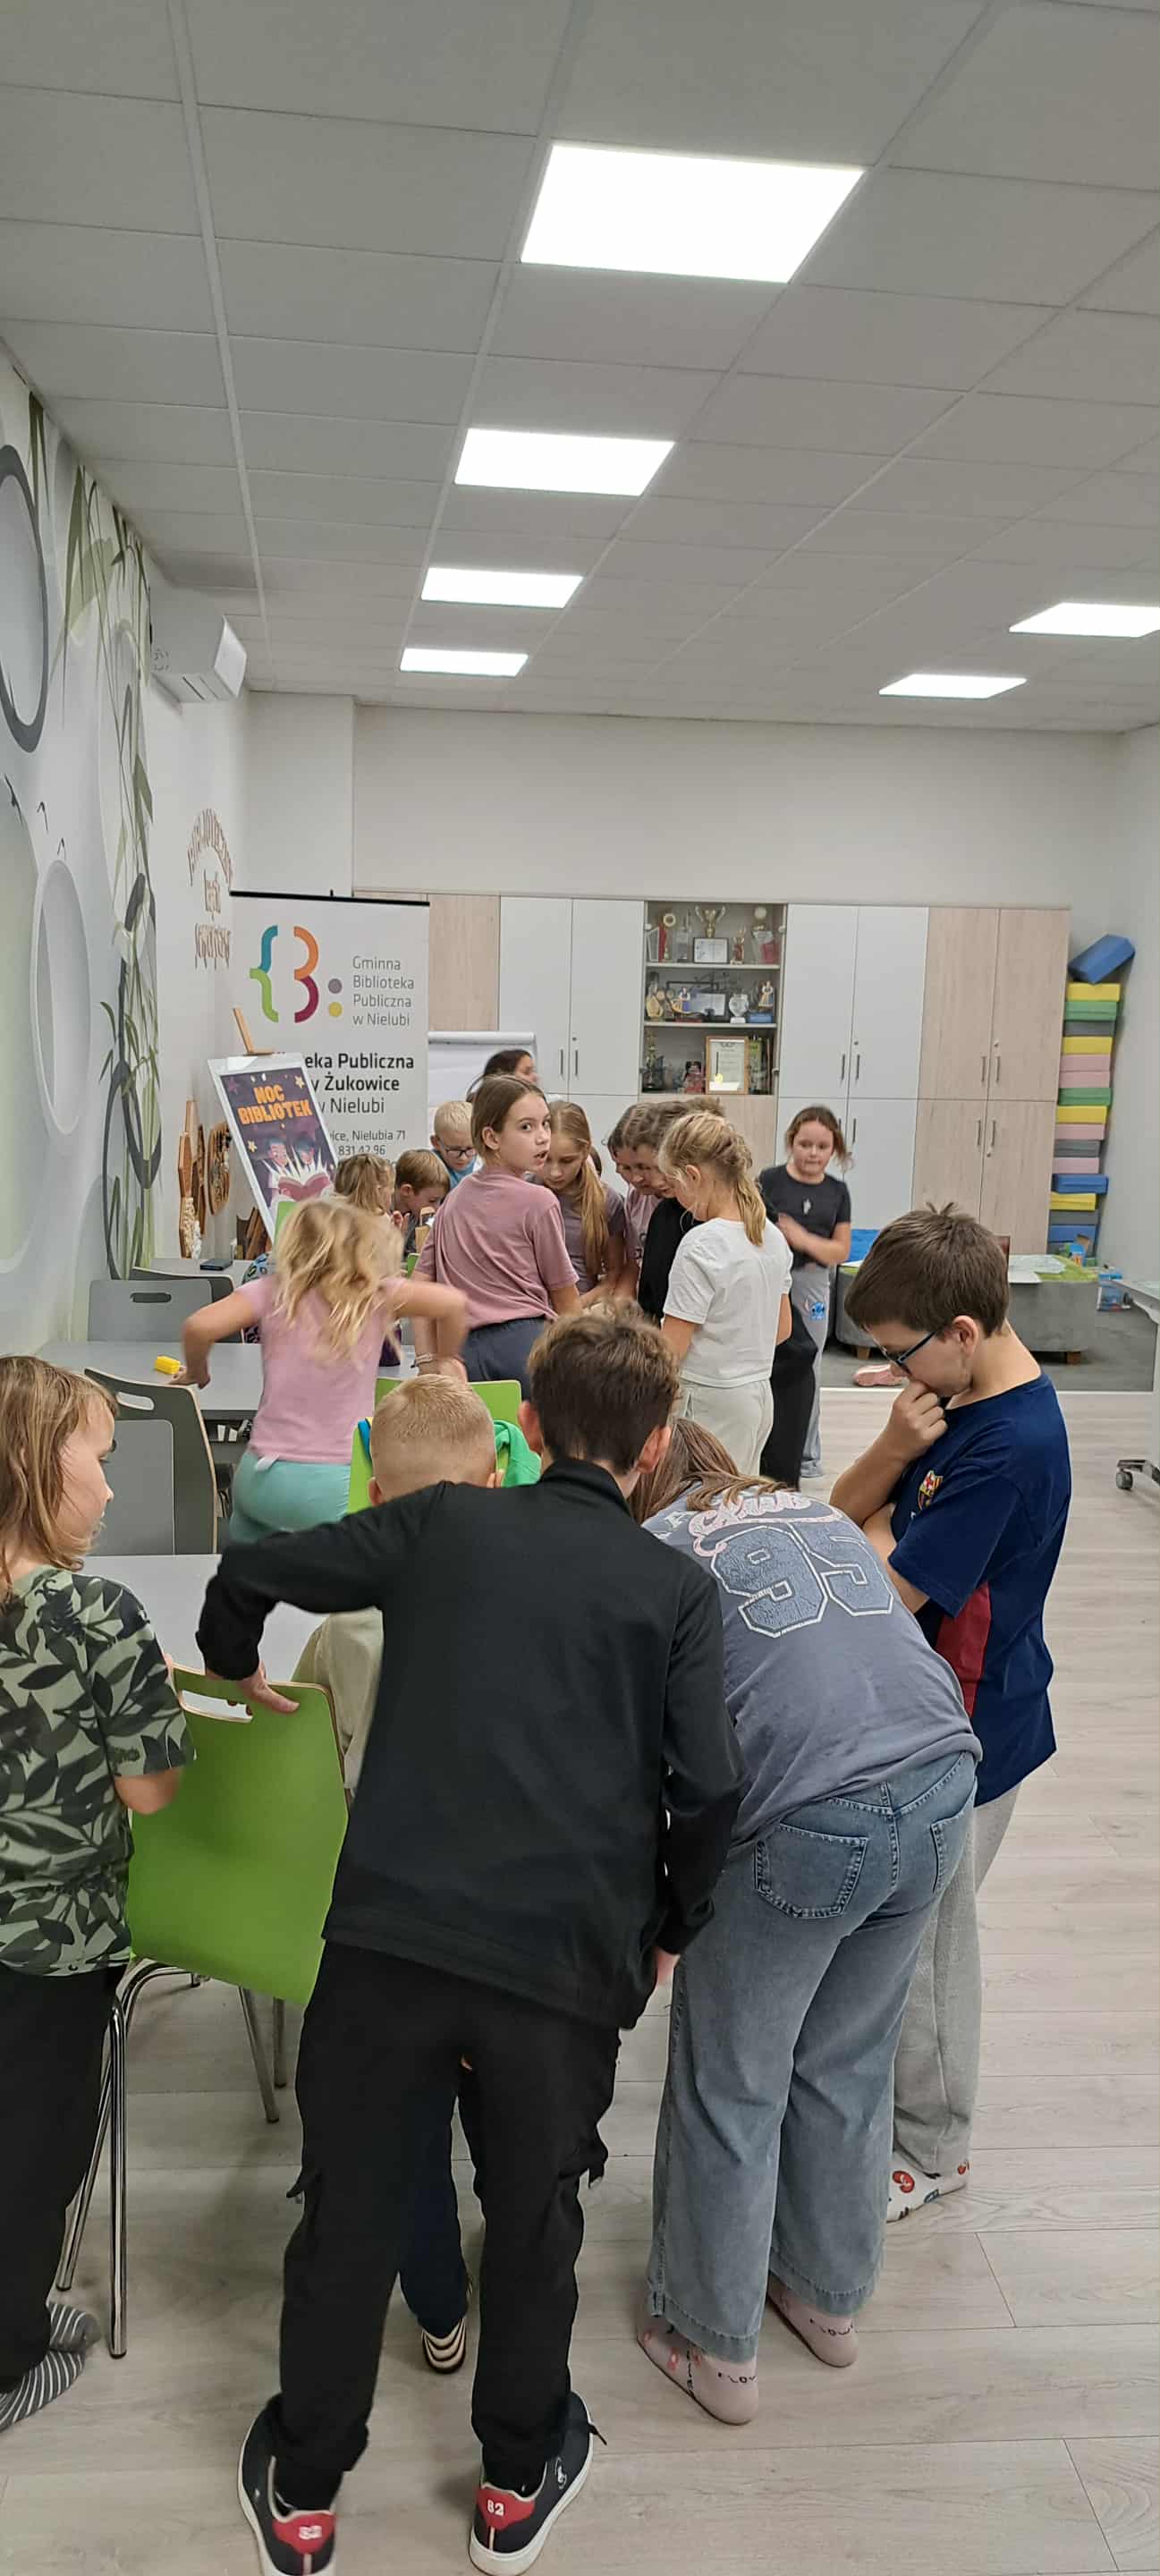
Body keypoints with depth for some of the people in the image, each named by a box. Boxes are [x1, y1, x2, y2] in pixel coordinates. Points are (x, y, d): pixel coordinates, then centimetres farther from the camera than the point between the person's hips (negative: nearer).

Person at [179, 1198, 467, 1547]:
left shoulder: (272, 1292, 0)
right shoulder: (374, 1297, -1)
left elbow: (201, 1326, -13)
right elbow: (452, 1303, -9)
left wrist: (196, 1372, 8)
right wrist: (445, 1361, 9)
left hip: (266, 1475, 3)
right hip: (335, 1483, -3)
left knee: (246, 1535, 33)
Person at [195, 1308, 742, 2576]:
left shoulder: (443, 1523, 8)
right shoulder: (678, 1587, 4)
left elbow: (247, 1573, 9)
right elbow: (708, 1784, -4)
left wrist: (240, 1672, 30)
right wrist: (670, 1928, 13)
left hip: (390, 1931, 1)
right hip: (570, 1958, 0)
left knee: (351, 2207, 19)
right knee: (533, 2218, 22)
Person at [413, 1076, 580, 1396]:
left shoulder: (456, 1198, 15)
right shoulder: (538, 1202, -3)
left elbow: (422, 1281, 14)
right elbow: (564, 1295, 7)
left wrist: (426, 1360, 12)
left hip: (463, 1349, 6)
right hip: (524, 1343, -6)